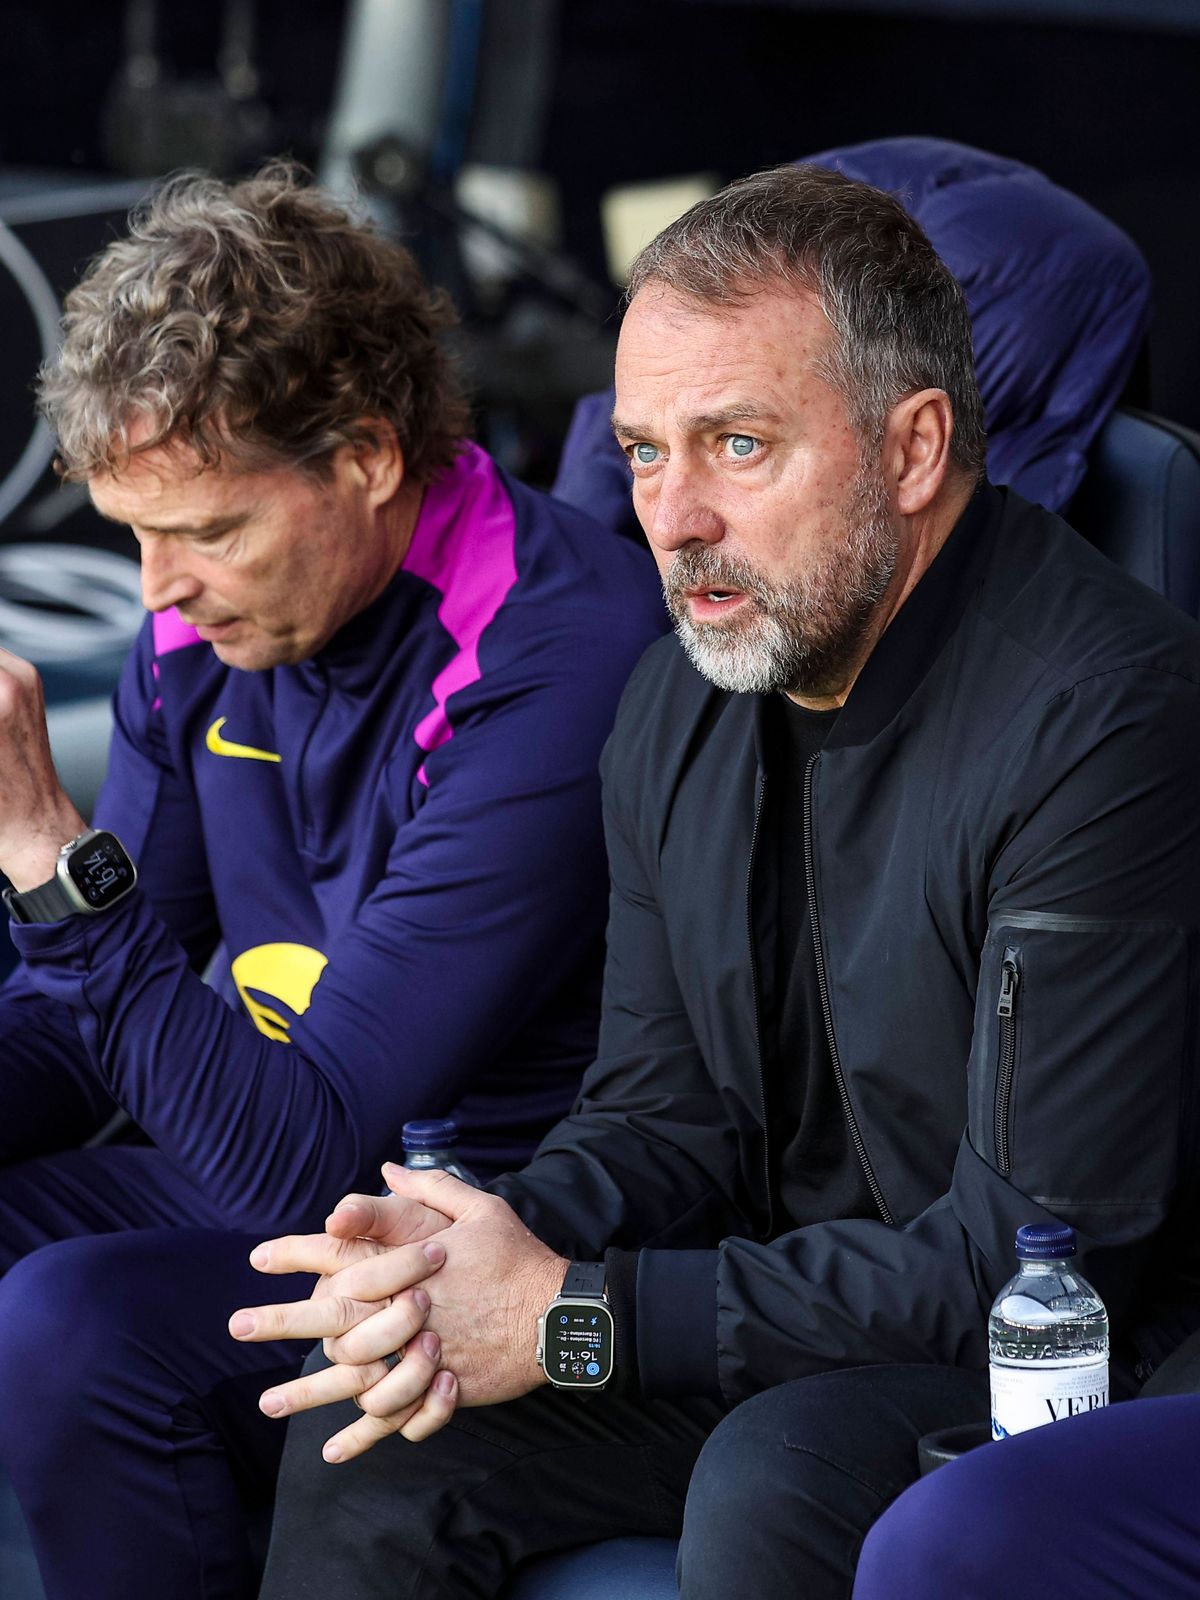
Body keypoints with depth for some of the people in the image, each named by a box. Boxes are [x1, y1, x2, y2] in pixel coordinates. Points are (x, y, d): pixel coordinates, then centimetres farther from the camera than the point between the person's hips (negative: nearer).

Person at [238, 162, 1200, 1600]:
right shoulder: (681, 702, 3)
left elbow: (1041, 1254, -24)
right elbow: (671, 1114, 10)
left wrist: (578, 1318, -23)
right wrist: (491, 1238, -14)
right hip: (798, 1319, 7)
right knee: (372, 1441, -8)